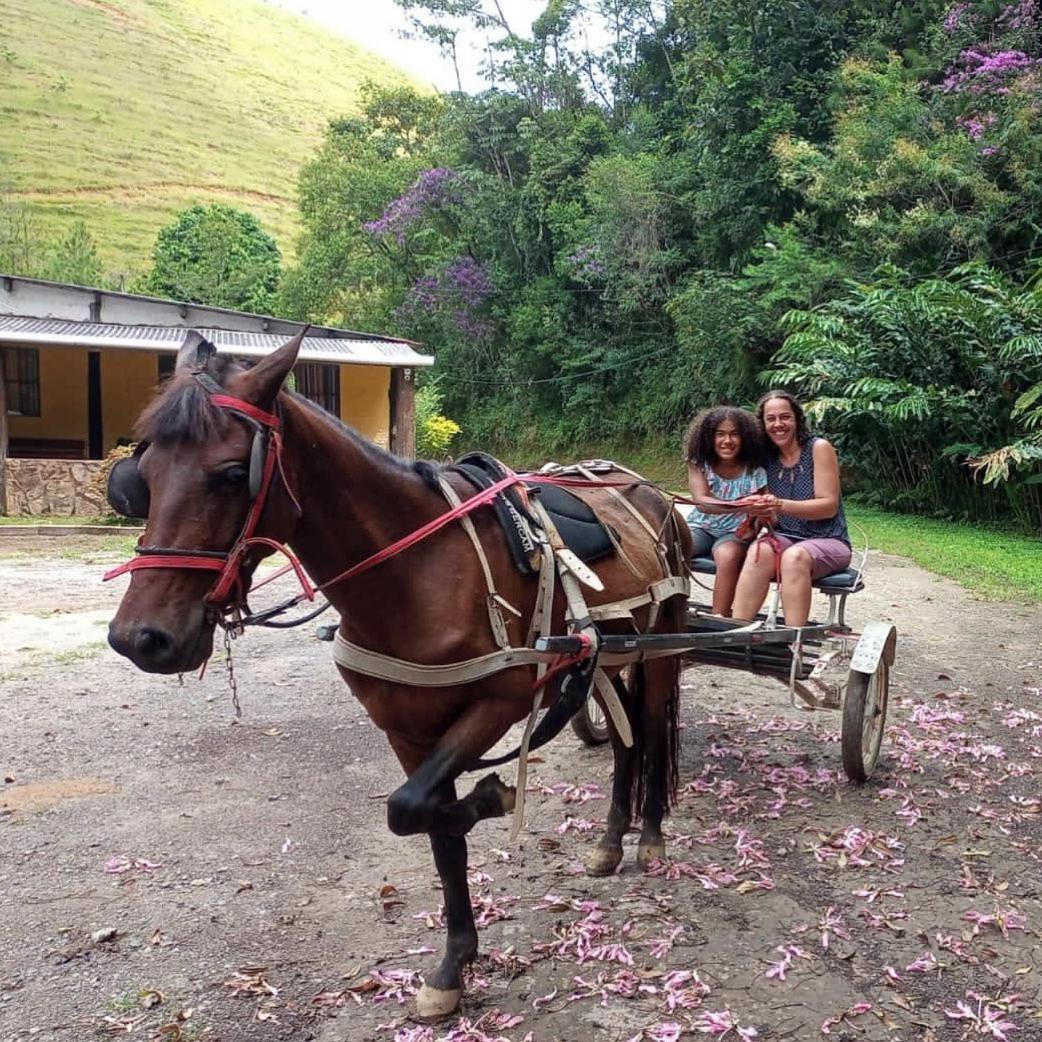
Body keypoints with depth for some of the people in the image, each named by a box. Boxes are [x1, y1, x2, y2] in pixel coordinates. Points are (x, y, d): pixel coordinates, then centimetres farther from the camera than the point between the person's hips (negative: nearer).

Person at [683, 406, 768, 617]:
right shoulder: (699, 463, -6)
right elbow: (701, 501, -22)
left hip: (734, 534, -1)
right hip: (700, 527, 1)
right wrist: (738, 506, -40)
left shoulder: (754, 472, -7)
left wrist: (752, 527, -29)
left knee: (728, 555, -36)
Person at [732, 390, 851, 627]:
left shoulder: (819, 448, -6)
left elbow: (829, 506, -12)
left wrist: (780, 505, -26)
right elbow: (774, 518, 8)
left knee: (794, 556, -36)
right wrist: (760, 511, -17)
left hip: (828, 542, -3)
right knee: (759, 551, -30)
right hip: (786, 538, 3)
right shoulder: (767, 458, 7)